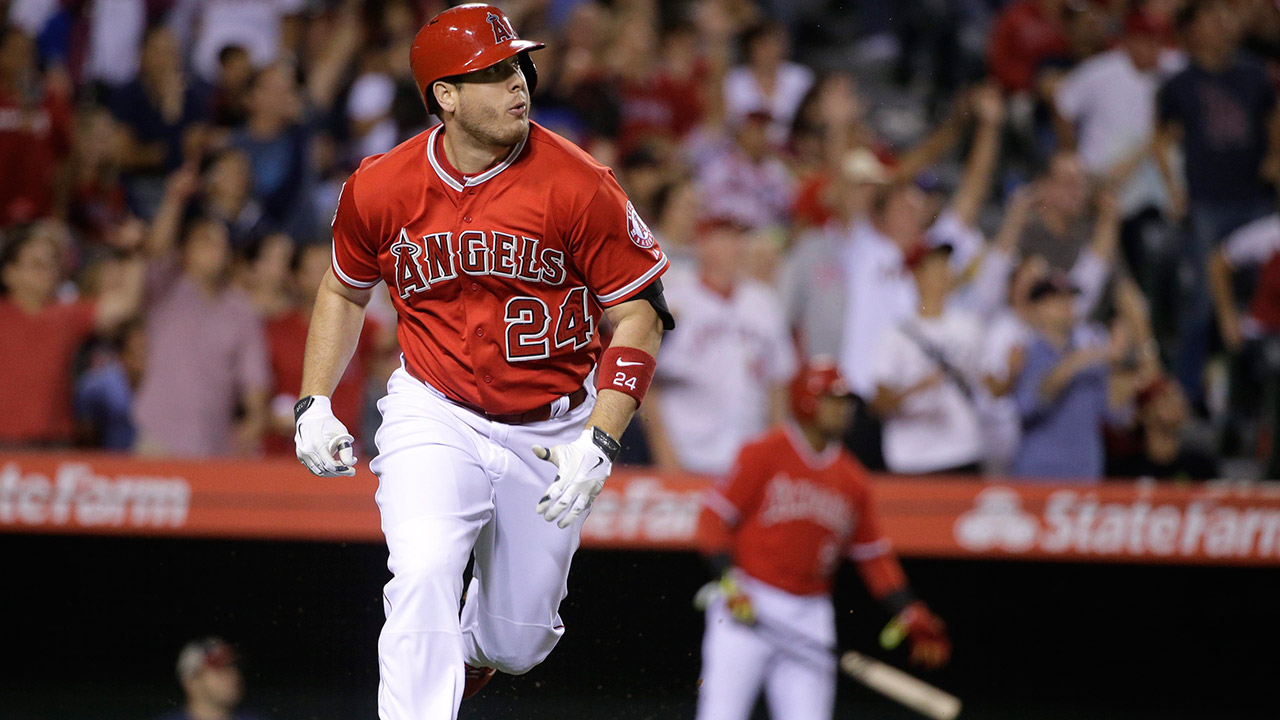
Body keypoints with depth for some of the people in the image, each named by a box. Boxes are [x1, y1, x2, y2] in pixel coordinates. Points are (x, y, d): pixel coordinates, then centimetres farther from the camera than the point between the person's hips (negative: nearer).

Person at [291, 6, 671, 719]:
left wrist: (599, 444, -19)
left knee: (519, 641, 10)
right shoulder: (380, 188, -7)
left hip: (550, 432, 0)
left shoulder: (577, 185, -16)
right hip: (433, 416, 0)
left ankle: (471, 655, 47)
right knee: (424, 577, -27)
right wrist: (314, 405, 4)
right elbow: (345, 291, 13)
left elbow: (639, 314, -10)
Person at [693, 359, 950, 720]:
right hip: (745, 607, -4)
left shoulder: (852, 480, 12)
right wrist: (729, 582, -16)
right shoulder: (765, 454, -3)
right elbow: (714, 518, -3)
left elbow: (875, 555, 15)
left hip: (809, 619, 4)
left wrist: (910, 614, 4)